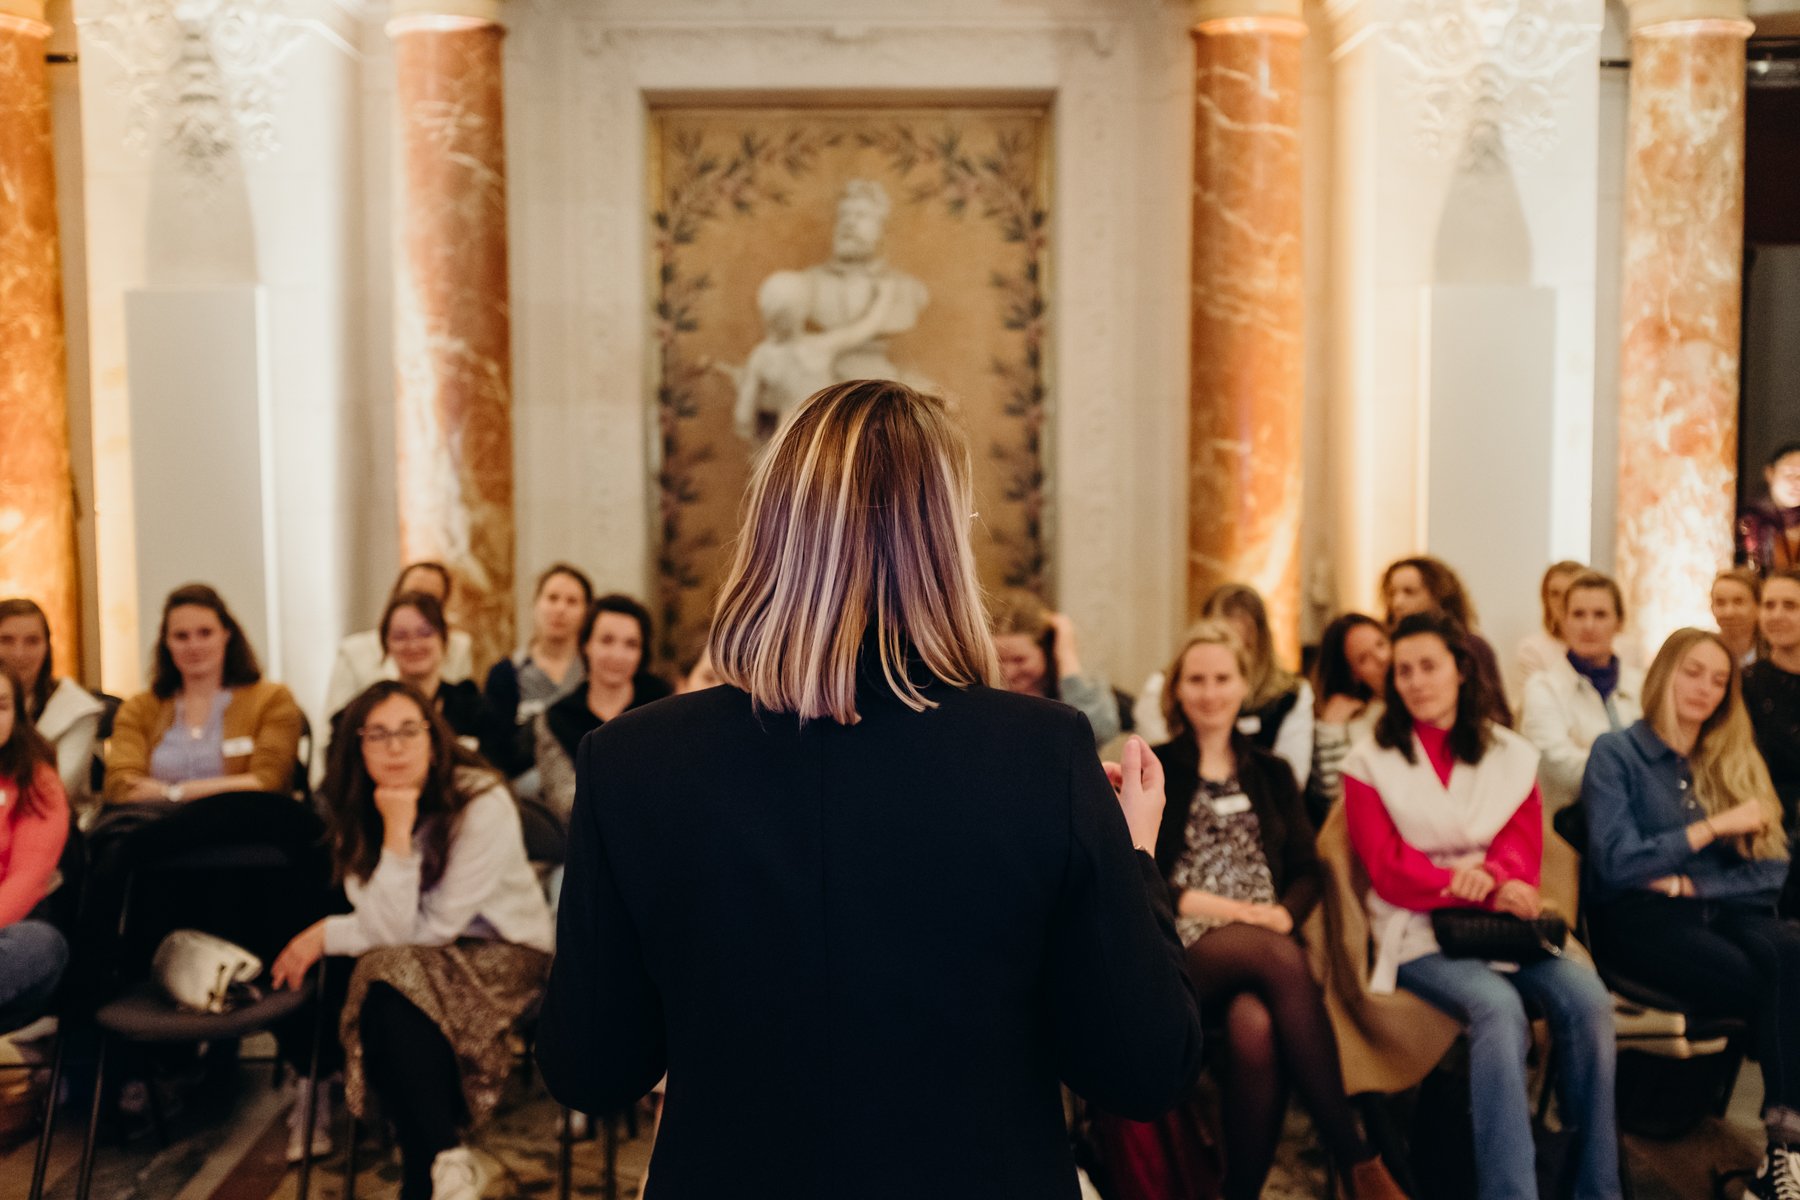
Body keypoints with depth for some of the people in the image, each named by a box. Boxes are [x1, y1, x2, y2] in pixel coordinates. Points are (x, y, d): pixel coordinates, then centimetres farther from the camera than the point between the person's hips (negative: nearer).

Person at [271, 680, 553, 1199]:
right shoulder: (359, 813, -5)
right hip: (419, 958, 6)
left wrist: (326, 933, -17)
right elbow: (393, 931, -16)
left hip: (503, 954, -6)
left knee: (392, 990, -31)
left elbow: (432, 929, -21)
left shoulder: (482, 803, -22)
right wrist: (396, 832, -26)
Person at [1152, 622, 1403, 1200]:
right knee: (1279, 957, -37)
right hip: (1184, 947, -2)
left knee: (1256, 1027, -36)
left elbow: (1306, 871, 14)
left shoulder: (1272, 773, 23)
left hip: (1266, 943, 3)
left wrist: (1283, 914, -9)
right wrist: (1210, 905, -10)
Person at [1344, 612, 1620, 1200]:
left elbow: (1524, 846, 2)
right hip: (1419, 934, -3)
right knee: (1497, 1004, -34)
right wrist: (1469, 886, -19)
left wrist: (1492, 877, -22)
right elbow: (1389, 869, -4)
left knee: (1587, 996, -26)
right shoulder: (1370, 761, 4)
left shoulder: (1512, 755, 13)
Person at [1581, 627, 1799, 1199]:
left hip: (1724, 910, 4)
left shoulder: (1735, 760, 19)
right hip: (1640, 918, -4)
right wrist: (1715, 826, -9)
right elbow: (1617, 863, -6)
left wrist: (1688, 883, -6)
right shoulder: (1616, 753, 5)